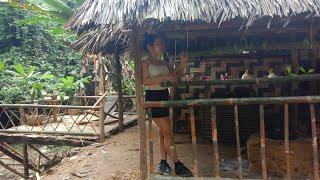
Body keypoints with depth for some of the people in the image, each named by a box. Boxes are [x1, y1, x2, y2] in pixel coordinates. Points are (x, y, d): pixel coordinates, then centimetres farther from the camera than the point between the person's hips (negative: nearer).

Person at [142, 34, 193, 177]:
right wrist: (164, 77, -23)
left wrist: (182, 63, 0)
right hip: (153, 97, -7)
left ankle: (163, 164, 20)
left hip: (165, 96, 7)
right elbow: (145, 81, -18)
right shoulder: (145, 63, -5)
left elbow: (176, 74, 17)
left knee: (163, 133, 10)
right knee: (167, 133, -6)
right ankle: (178, 165, 2)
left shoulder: (164, 63, 15)